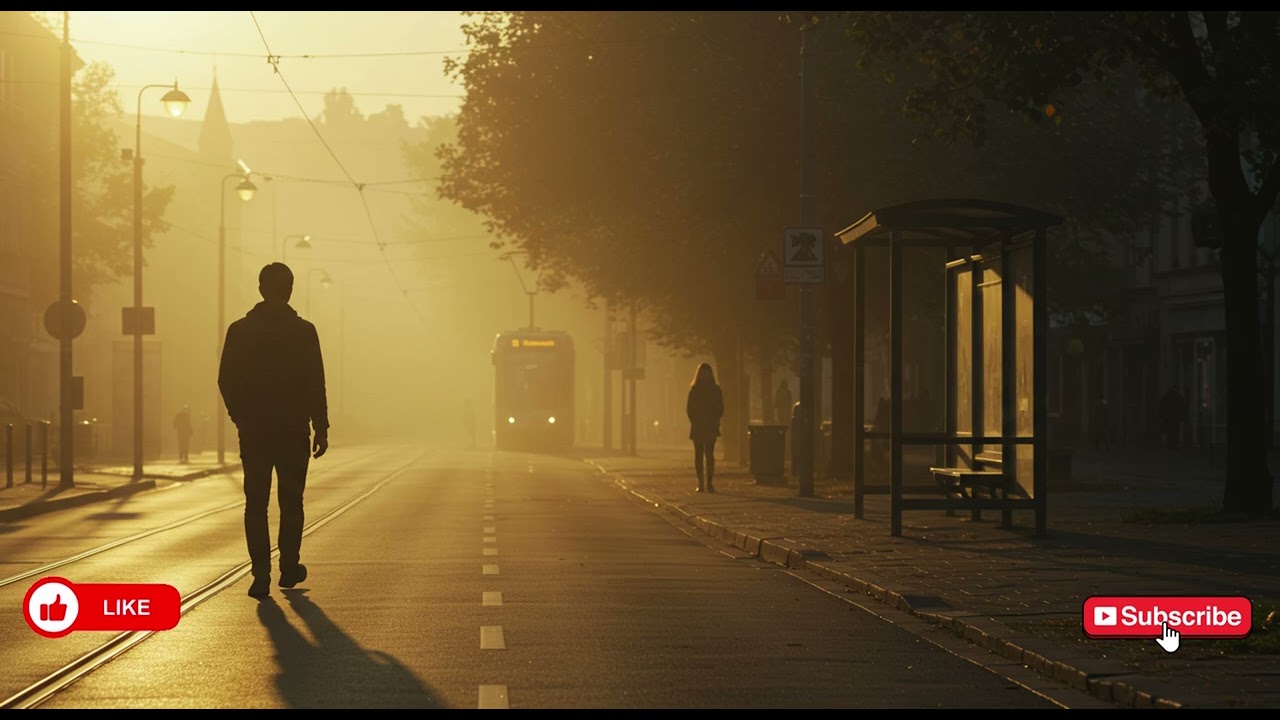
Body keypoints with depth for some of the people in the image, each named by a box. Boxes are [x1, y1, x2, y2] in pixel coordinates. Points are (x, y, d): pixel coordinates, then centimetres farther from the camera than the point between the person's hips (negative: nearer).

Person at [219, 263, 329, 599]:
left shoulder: (239, 331, 0)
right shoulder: (303, 331, -6)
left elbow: (226, 381, 2)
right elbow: (315, 384, -8)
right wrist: (321, 428, -2)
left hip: (253, 431, 1)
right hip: (293, 431, -1)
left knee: (256, 504, 3)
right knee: (291, 502, 13)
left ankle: (261, 575, -4)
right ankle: (289, 568, 20)